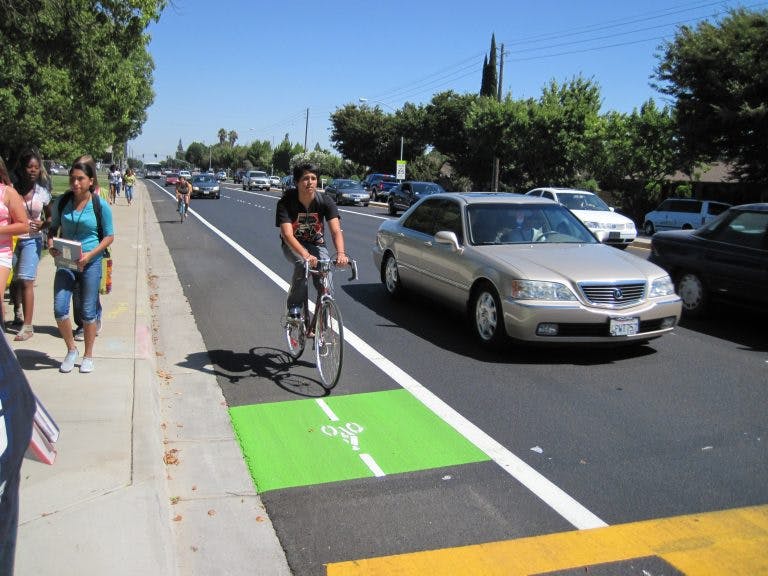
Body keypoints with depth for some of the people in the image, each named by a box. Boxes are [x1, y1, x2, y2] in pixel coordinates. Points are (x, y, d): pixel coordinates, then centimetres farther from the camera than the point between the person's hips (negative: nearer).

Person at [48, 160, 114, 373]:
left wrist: (90, 255, -16)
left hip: (91, 262, -3)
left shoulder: (101, 206, -7)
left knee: (88, 311, 6)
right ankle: (71, 350, 20)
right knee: (59, 309, -4)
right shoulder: (62, 203, 2)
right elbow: (53, 227, 15)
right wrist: (51, 245, -6)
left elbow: (109, 236, -2)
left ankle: (88, 356, 22)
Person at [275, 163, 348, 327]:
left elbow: (336, 230, -31)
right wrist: (305, 254, -53)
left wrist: (340, 253, -51)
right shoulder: (286, 202, -24)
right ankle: (294, 308, -16)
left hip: (316, 244, 2)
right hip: (293, 245, -2)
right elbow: (287, 234, -35)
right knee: (302, 264, -35)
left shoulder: (325, 202, -19)